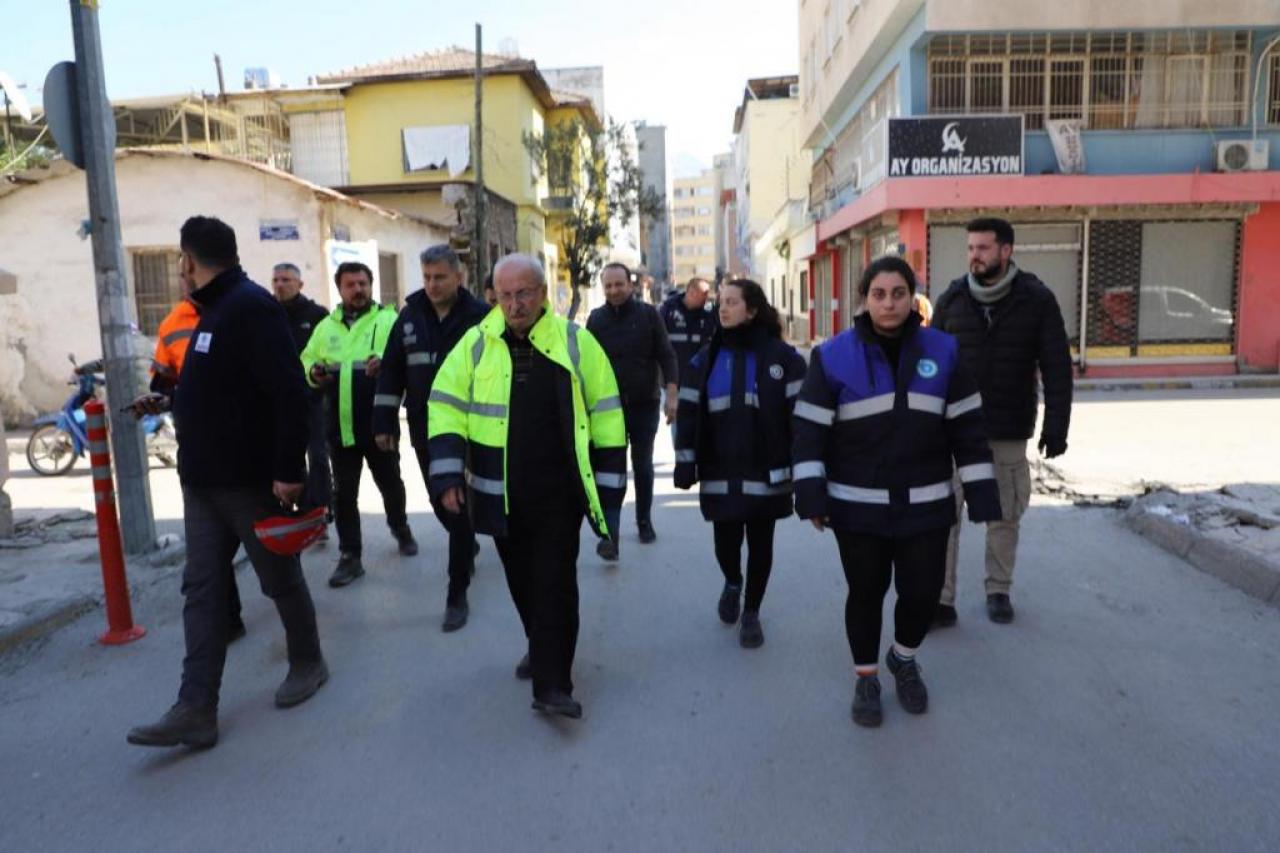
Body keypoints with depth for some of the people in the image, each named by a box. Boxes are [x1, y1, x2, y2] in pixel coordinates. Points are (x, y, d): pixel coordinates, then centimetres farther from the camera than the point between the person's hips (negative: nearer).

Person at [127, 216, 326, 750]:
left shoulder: (249, 306, -17)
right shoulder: (214, 308, 14)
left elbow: (290, 392, -25)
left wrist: (289, 470, -26)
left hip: (252, 480, -9)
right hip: (203, 480, 10)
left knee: (281, 579, 8)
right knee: (202, 589, 7)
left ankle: (308, 664, 29)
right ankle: (196, 709, 11)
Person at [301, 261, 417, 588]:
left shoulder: (388, 319, -2)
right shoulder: (326, 326, 12)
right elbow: (307, 359, 17)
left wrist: (386, 362, -35)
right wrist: (313, 372, -6)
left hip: (378, 424, -3)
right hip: (339, 425, 3)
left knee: (390, 483, 13)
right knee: (344, 493, 5)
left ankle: (401, 529, 39)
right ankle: (350, 556, 14)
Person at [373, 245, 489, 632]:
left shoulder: (480, 317, -8)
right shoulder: (410, 316, 4)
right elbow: (391, 372, 7)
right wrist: (384, 422, 3)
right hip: (426, 432, 4)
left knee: (460, 507, -2)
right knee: (443, 505, 16)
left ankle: (457, 595, 6)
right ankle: (468, 546, 46)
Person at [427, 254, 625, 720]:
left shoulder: (575, 342, -5)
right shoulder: (476, 342, 0)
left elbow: (605, 414, -2)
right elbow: (446, 406, 2)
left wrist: (608, 484, -2)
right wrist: (449, 475, -6)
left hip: (559, 491, -3)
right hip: (499, 492, 3)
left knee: (555, 583, -3)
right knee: (522, 581, 17)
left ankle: (552, 684, 5)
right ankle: (542, 648, 40)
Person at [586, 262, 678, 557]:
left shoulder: (648, 314, -2)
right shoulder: (596, 318, 2)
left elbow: (666, 356, -3)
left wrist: (671, 394, -13)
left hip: (645, 405, 0)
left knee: (643, 466, 12)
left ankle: (644, 521, 29)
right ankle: (610, 535, -10)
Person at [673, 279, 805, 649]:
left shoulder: (782, 357, -2)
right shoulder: (706, 358, 8)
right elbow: (688, 414, 6)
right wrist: (685, 463, 0)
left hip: (767, 472, -2)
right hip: (720, 473, 2)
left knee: (760, 545, 7)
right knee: (726, 541, 6)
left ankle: (751, 613, 26)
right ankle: (732, 583, 40)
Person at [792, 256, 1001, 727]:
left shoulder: (944, 352, 1)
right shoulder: (834, 355, -7)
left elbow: (967, 427, 3)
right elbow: (809, 428, -8)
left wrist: (980, 491, 0)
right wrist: (810, 491, -15)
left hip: (925, 505, 2)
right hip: (857, 505, -2)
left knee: (922, 591, 7)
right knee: (865, 592, 10)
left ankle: (904, 658, 39)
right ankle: (865, 677, 32)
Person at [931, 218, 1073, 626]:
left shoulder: (1037, 300, -3)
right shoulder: (952, 298, 0)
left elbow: (1057, 367, -2)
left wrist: (1056, 425, -7)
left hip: (1009, 431, 0)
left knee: (1004, 515, 12)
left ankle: (999, 591, 29)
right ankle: (941, 599, 6)